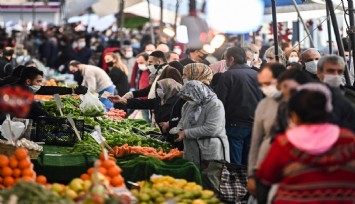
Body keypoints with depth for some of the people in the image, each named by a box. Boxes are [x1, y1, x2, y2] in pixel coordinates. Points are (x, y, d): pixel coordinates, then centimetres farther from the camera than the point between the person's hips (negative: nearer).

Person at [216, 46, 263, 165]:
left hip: (235, 125, -5)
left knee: (234, 164, -1)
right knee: (249, 164, 11)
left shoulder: (228, 75, -8)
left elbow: (220, 101, -11)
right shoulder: (256, 74, 7)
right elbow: (262, 100, 11)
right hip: (254, 125, 5)